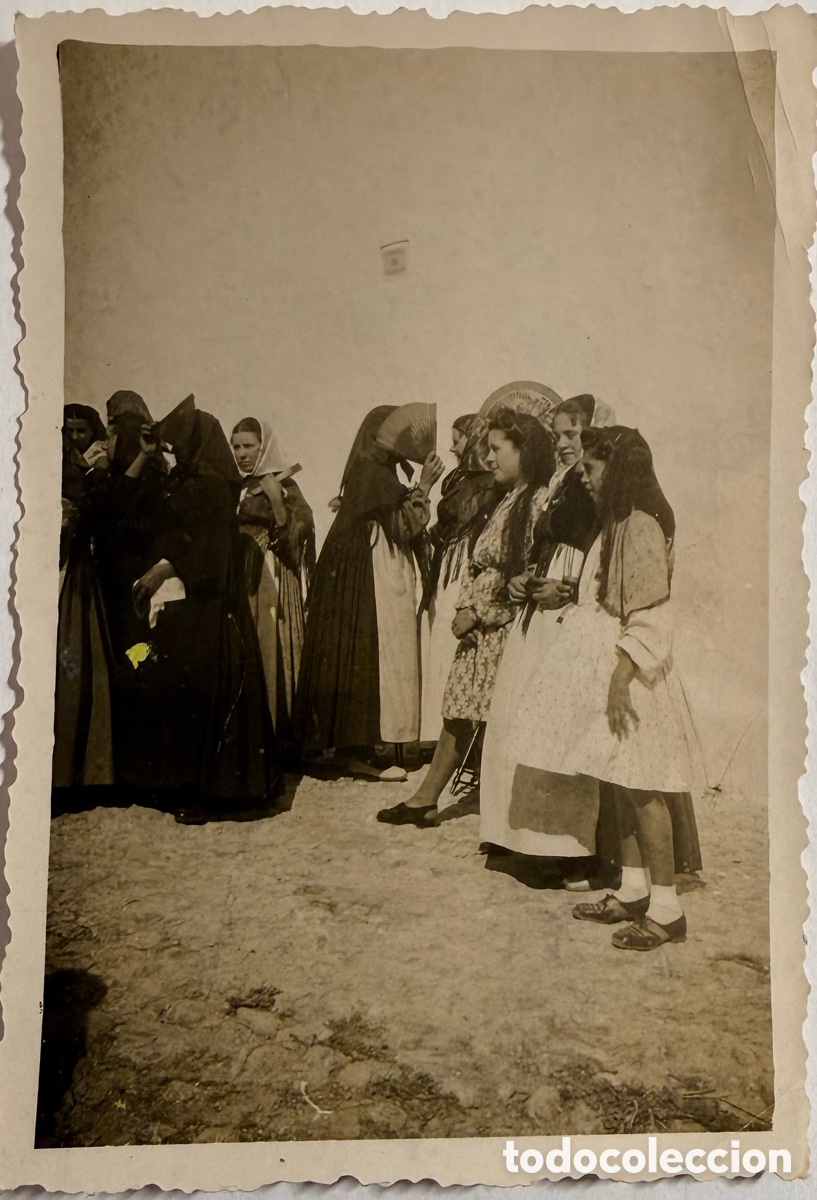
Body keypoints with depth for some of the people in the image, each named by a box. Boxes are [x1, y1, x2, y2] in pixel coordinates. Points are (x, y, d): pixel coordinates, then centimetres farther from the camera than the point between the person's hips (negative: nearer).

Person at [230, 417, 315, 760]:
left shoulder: (284, 488, -1)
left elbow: (294, 540, -10)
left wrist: (277, 502, -19)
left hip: (273, 590, -5)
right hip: (237, 586, 5)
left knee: (271, 656, -8)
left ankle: (278, 738, -1)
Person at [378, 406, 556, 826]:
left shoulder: (542, 500, -12)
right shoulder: (507, 501, 16)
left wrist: (477, 612, -11)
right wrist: (465, 608, 1)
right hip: (480, 627, 8)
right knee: (458, 711, 12)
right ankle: (426, 798, 21)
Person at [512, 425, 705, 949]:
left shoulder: (641, 527, -16)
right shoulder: (618, 524, 14)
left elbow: (651, 615, -21)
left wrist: (621, 679, -23)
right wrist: (569, 603, 18)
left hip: (629, 674, -10)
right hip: (607, 667, 10)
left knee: (641, 787, -4)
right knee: (625, 786, 14)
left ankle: (666, 908, 5)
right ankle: (634, 890, 24)